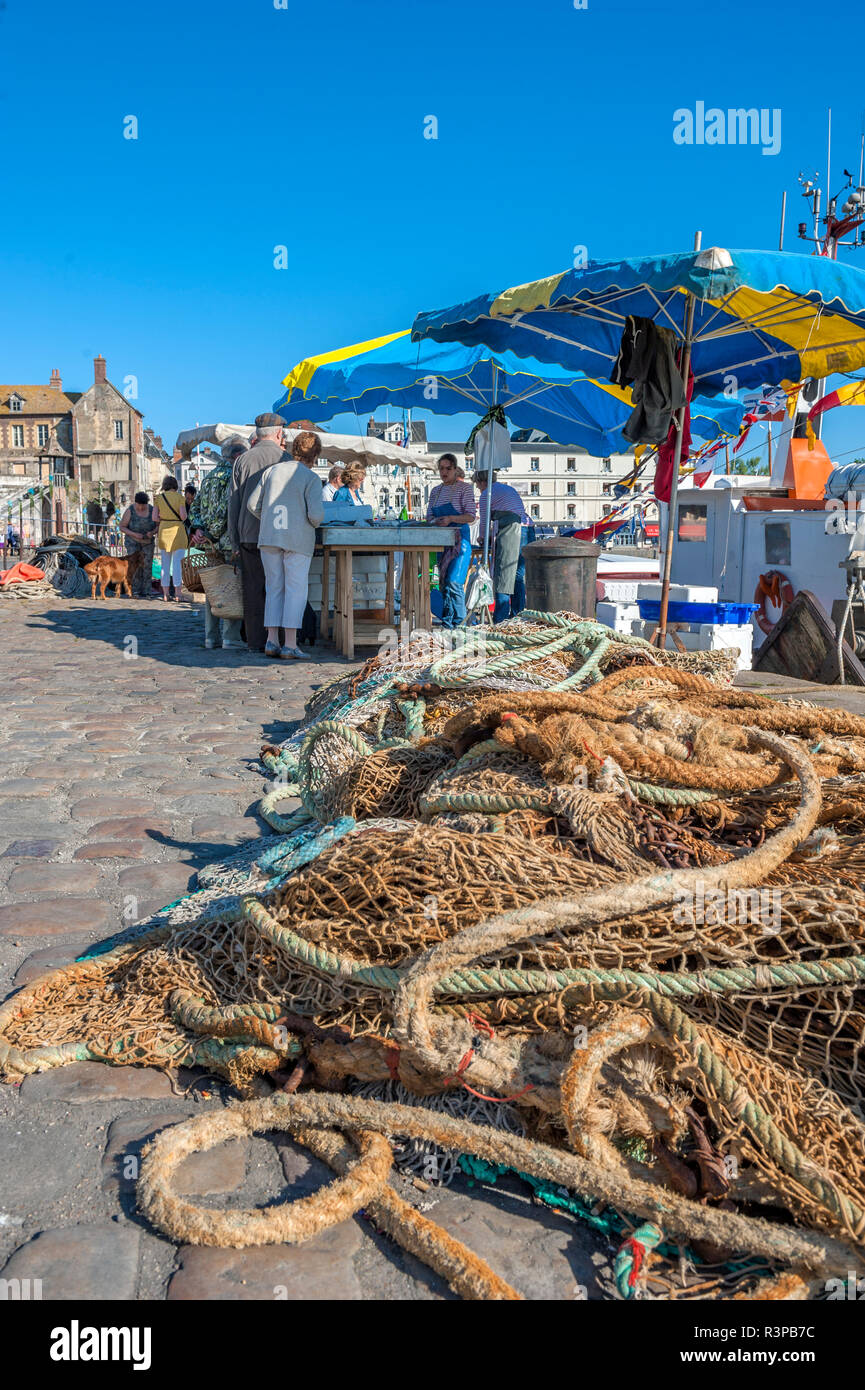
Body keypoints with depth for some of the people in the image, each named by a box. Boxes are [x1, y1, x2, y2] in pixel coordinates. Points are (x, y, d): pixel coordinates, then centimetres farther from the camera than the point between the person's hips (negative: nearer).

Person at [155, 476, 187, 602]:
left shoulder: (159, 497, 4)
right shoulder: (179, 497, -4)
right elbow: (183, 515, -13)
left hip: (164, 531, 3)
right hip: (178, 531, -3)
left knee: (165, 564, 8)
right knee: (177, 564, -4)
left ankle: (165, 595, 7)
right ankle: (177, 594, -8)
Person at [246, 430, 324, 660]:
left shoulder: (271, 471, 8)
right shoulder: (311, 479, -6)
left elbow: (252, 505, 8)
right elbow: (316, 514, -15)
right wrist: (314, 524, 8)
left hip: (269, 538, 5)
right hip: (298, 540, -4)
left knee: (274, 589, 11)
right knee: (296, 591, -1)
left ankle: (272, 641, 6)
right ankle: (290, 646, -5)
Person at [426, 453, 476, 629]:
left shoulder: (464, 488, -2)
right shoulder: (435, 491, 16)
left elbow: (471, 516, -9)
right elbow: (429, 516, 16)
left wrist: (451, 518, -23)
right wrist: (434, 521, -8)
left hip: (460, 539, -6)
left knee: (453, 582, -16)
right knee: (444, 582, 6)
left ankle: (456, 620, -10)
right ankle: (454, 620, 13)